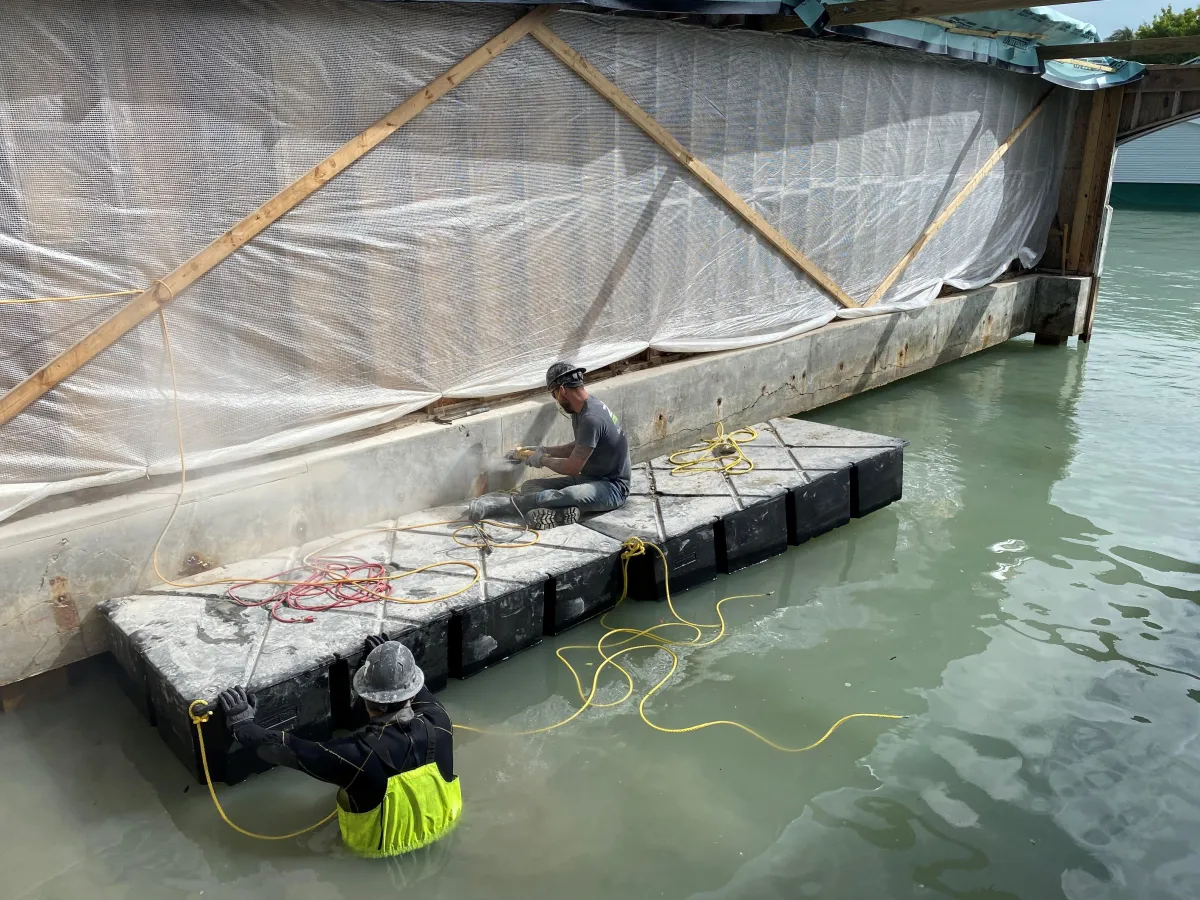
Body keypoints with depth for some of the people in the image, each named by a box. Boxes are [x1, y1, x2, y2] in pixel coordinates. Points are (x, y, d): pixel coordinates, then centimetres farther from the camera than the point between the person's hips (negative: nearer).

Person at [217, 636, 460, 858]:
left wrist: (243, 725, -9)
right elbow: (426, 700, 0)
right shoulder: (438, 724, -25)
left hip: (378, 844, -3)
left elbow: (292, 751, -22)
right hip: (439, 825, 3)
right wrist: (397, 666, 12)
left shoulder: (359, 753, -35)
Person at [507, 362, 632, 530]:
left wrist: (543, 460, -3)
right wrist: (545, 450, 14)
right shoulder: (581, 409, 6)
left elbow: (572, 468, -21)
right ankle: (563, 511, -28)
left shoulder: (591, 418, -24)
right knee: (529, 486, -4)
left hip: (612, 487, -10)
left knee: (567, 496, -40)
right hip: (589, 479, 10)